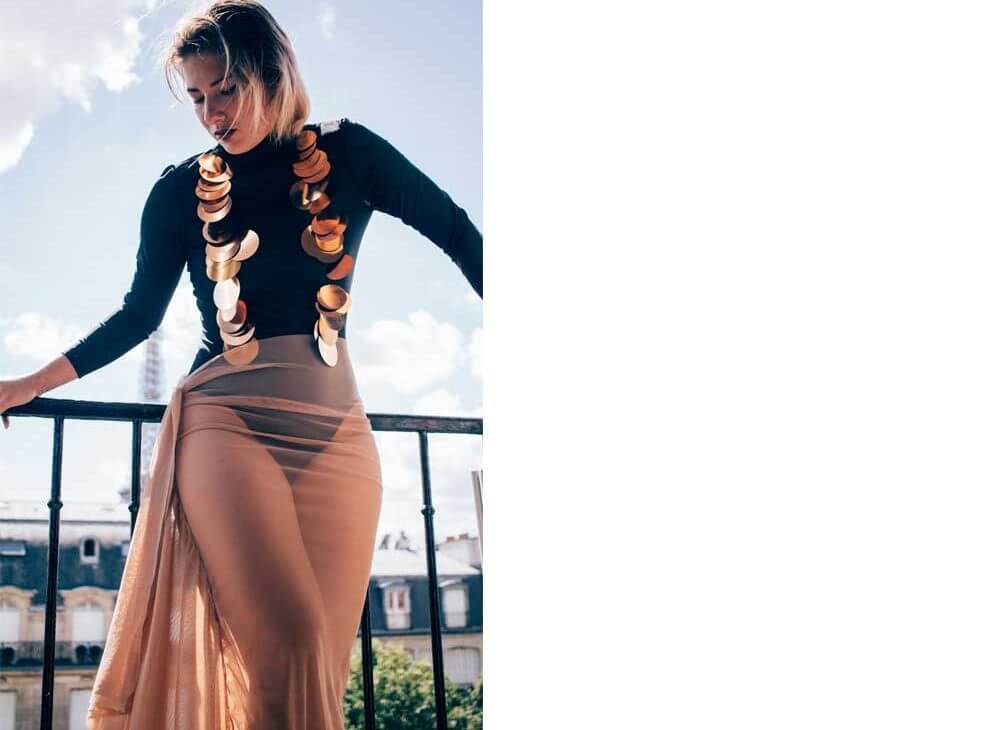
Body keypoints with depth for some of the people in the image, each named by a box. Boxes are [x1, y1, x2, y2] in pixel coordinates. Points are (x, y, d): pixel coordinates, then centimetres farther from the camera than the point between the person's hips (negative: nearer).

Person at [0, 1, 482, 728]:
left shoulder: (348, 155, 7)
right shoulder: (182, 191, 9)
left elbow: (460, 236, 10)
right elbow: (138, 316, 18)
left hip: (336, 428, 1)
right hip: (225, 417, -1)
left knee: (319, 663, -4)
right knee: (289, 642, -23)